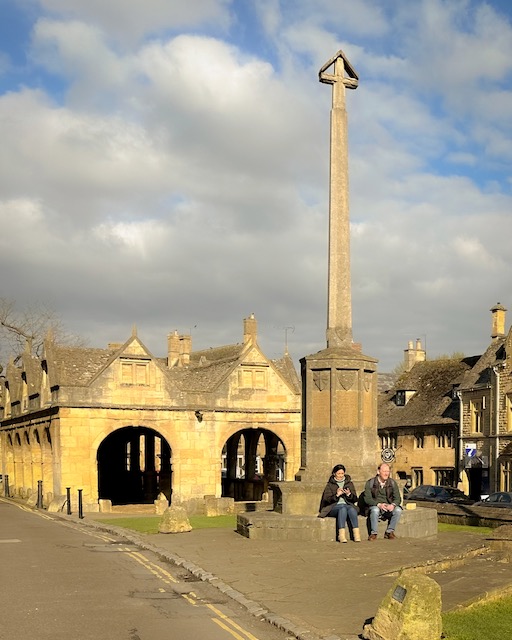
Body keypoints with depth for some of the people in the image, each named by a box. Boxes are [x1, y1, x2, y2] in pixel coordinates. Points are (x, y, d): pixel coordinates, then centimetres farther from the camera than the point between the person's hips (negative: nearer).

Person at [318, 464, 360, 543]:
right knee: (343, 508, -37)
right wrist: (337, 495, -15)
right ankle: (341, 535, -47)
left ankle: (356, 534, -43)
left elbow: (355, 499, 13)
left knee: (352, 509, -34)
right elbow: (326, 500, 0)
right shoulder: (330, 485, 13)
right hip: (334, 507, -2)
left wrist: (349, 494, -8)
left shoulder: (349, 483, 19)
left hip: (348, 505, 2)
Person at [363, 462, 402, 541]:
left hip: (389, 507, 3)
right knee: (375, 510, -37)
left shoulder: (392, 483, 5)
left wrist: (393, 505, -23)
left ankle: (389, 531, -12)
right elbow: (367, 499, -9)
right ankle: (373, 533, -22)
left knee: (398, 510, -28)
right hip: (375, 506, -2)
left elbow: (398, 498, 1)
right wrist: (379, 504, -26)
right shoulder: (370, 483, -2)